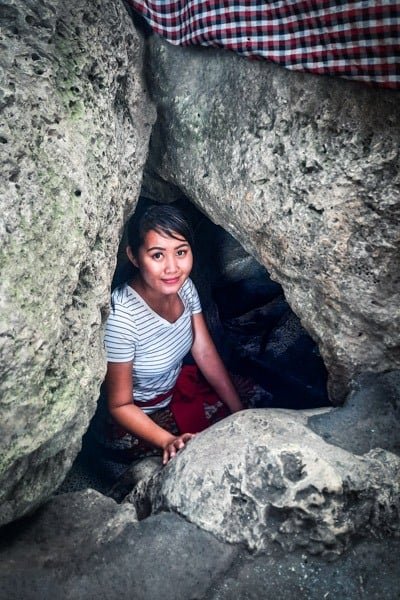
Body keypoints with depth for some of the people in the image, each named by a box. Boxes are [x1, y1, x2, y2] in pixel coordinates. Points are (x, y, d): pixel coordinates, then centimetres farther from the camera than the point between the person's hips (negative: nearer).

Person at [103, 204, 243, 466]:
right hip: (138, 416, -6)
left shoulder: (184, 286, -14)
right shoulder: (121, 317, -35)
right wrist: (169, 441, -35)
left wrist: (242, 413, -6)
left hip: (178, 387, 7)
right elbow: (120, 405, -22)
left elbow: (206, 354, -5)